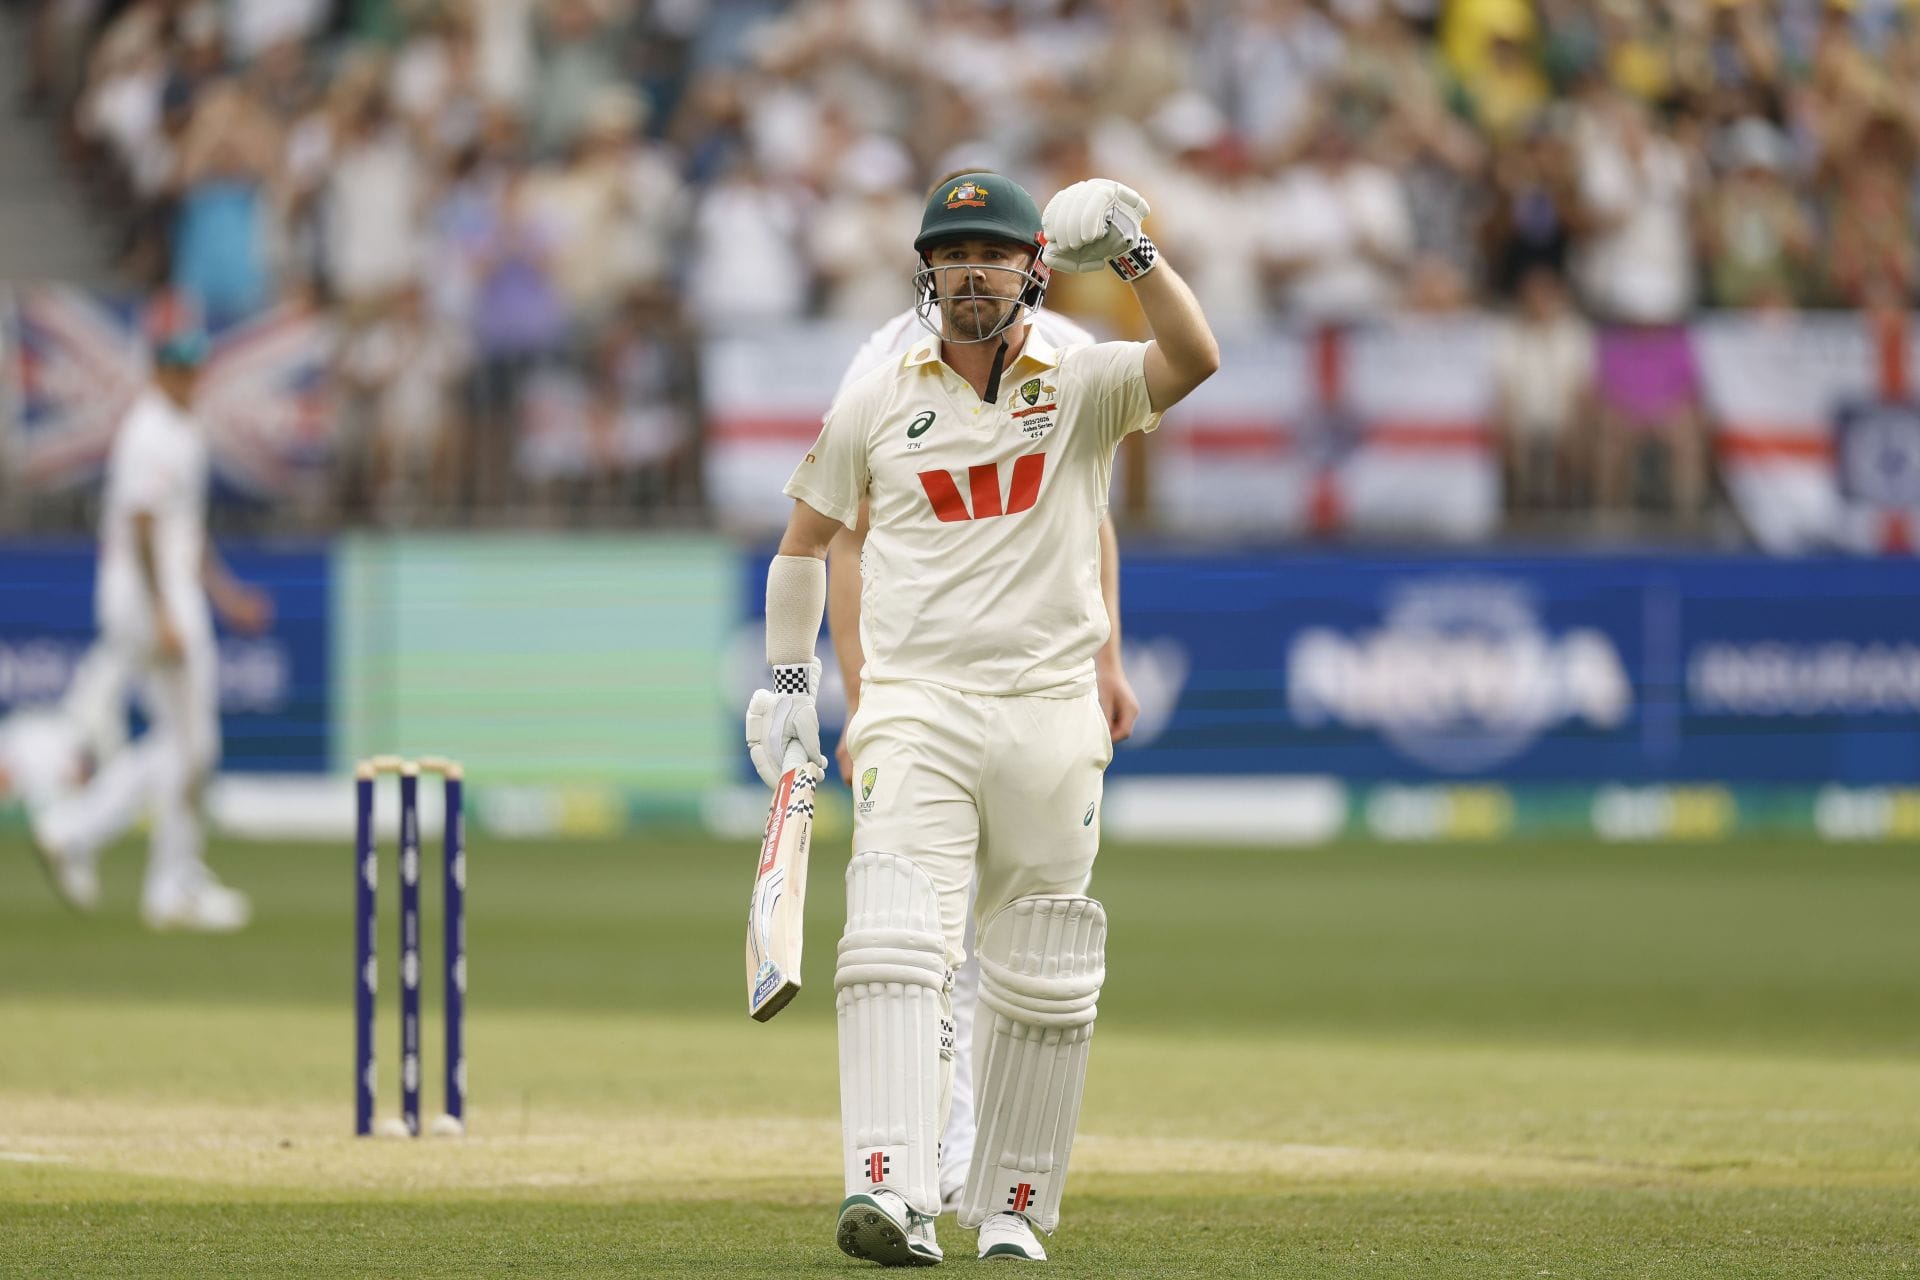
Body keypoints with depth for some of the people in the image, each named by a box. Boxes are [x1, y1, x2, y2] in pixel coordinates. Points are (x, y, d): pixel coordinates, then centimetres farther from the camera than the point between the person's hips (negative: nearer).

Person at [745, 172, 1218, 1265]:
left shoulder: (1082, 386, 4)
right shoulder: (876, 405, 8)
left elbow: (1195, 360, -15)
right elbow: (809, 537, 18)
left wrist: (1133, 251, -23)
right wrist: (790, 680, 14)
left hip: (1050, 719, 1)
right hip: (915, 713, -1)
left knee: (1040, 983, 5)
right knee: (896, 948, -18)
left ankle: (1011, 1207, 17)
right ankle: (893, 1195, -30)